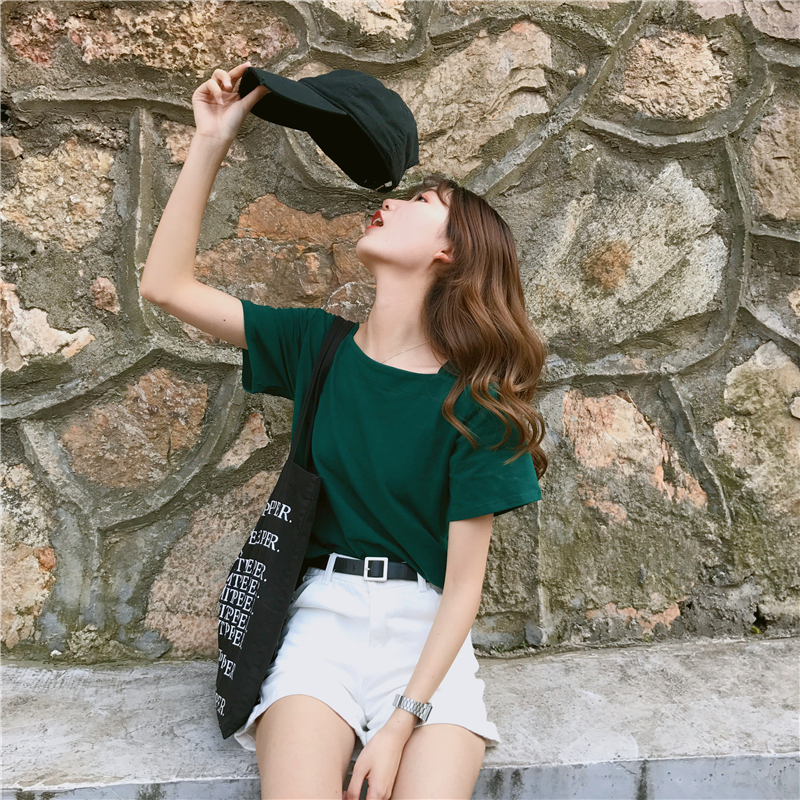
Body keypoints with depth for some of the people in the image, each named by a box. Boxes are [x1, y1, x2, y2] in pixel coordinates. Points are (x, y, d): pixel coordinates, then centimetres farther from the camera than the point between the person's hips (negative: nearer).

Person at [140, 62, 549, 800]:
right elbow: (166, 286, 1)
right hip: (325, 609, 1)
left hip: (428, 628, 0)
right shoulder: (318, 345, 2)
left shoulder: (474, 402, -7)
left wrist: (402, 723, -15)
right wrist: (212, 143, -2)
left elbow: (464, 582, -7)